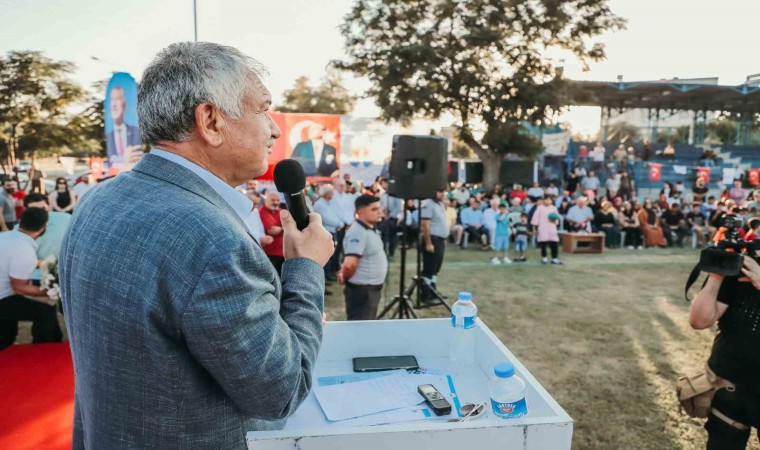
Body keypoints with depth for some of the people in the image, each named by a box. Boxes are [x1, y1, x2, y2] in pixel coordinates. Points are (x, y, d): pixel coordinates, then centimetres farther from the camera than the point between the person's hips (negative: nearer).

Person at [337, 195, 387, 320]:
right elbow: (350, 264, -32)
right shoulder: (358, 232, -23)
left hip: (373, 288, 10)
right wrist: (344, 278, -14)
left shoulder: (371, 229, 9)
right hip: (362, 290, -10)